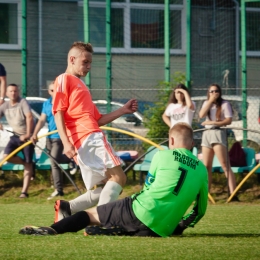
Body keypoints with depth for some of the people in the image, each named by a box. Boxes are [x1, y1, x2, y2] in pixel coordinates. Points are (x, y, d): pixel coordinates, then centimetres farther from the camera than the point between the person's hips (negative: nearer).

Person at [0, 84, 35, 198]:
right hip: (16, 136, 5)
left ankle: (24, 191, -4)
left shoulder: (23, 102, -14)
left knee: (28, 163, -4)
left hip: (27, 136, -5)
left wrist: (28, 134, -30)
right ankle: (26, 163, 12)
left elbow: (29, 117, -24)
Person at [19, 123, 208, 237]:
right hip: (163, 229, 2)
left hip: (142, 212, -2)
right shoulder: (201, 169, 12)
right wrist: (178, 227, 30)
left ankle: (52, 230, 5)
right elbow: (201, 209, 16)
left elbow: (148, 189, 13)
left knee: (91, 213, 13)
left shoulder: (163, 156, 5)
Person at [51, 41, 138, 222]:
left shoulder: (80, 85, 31)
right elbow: (58, 112, -7)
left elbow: (98, 120, 28)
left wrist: (123, 111, 19)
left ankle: (66, 208, 6)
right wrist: (66, 142, -18)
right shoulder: (64, 80, 4)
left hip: (93, 138, 9)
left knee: (106, 189, 8)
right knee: (118, 176, -19)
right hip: (88, 138, -9)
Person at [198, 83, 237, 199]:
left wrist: (212, 122, -13)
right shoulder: (206, 103, 15)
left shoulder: (224, 104, 0)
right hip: (207, 134, 6)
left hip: (218, 133, -6)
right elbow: (201, 115, -2)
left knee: (225, 165, -13)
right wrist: (210, 101, -5)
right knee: (206, 167, 5)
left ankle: (233, 193, -19)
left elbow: (229, 120, -8)